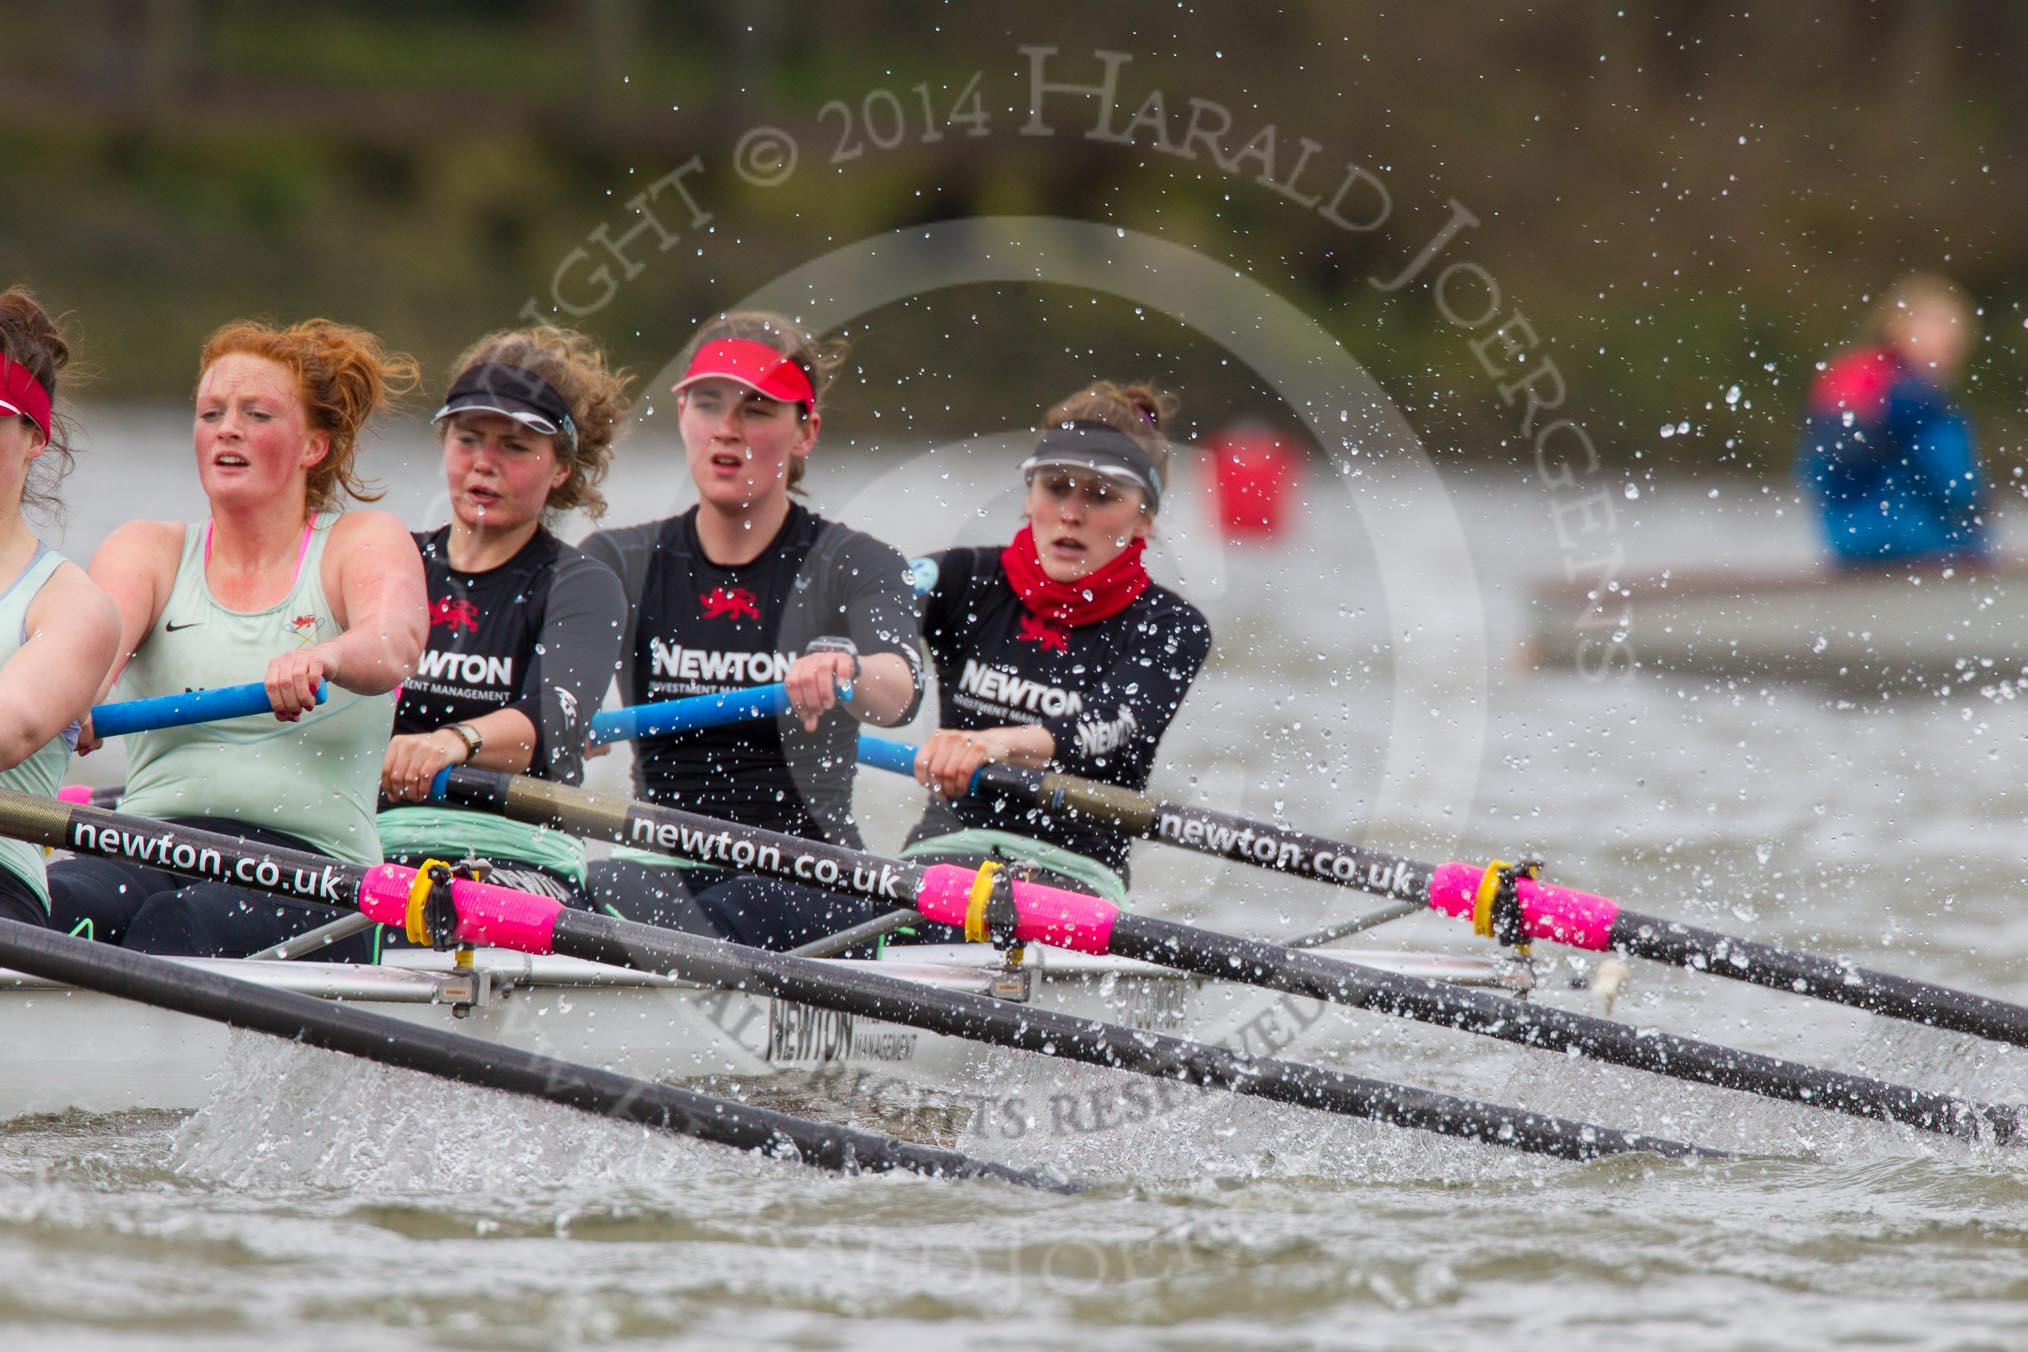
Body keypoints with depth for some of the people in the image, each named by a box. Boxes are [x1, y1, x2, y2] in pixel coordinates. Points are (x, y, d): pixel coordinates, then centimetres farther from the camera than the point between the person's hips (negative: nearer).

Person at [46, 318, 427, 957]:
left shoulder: (365, 541, 10)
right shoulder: (150, 549, 18)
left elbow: (395, 643, -14)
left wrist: (323, 659, -40)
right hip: (151, 851, 2)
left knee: (174, 926, -36)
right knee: (33, 905, -33)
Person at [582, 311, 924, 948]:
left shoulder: (855, 567, 3)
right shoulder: (622, 563, 14)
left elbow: (900, 688, -19)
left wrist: (845, 675, -44)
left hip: (811, 881, -3)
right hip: (663, 866, 3)